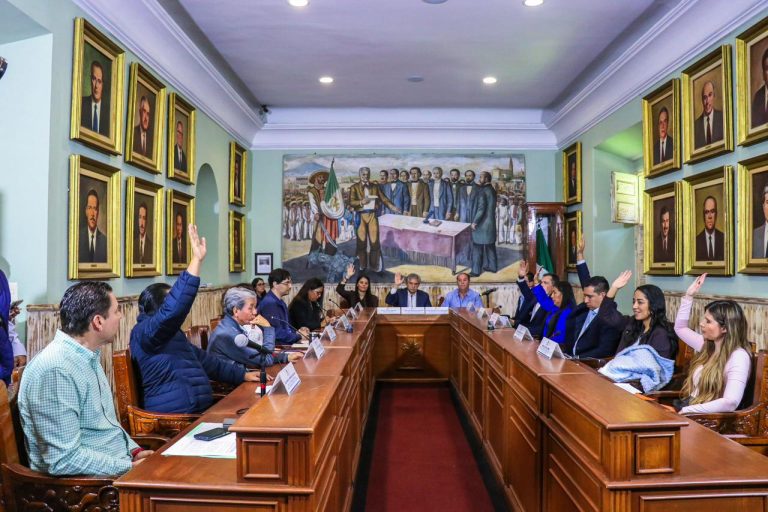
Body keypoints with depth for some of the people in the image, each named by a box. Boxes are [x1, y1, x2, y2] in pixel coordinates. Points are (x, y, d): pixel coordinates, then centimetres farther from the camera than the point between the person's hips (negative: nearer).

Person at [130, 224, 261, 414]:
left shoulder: (170, 336, 22)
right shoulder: (144, 332, -9)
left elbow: (203, 359, 27)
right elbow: (172, 309, -28)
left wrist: (242, 375, 25)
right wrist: (196, 260, -29)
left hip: (198, 411, 10)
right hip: (177, 419, -10)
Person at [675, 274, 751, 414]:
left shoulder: (738, 357, -15)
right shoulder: (708, 345, 10)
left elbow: (730, 403, -26)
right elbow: (680, 328, 26)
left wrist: (687, 411, -22)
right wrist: (689, 296, 17)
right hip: (686, 409, 8)